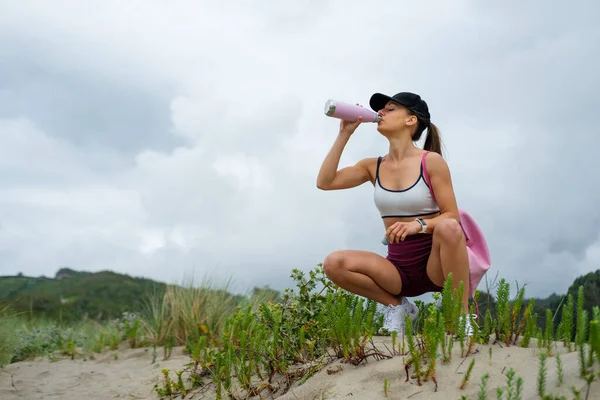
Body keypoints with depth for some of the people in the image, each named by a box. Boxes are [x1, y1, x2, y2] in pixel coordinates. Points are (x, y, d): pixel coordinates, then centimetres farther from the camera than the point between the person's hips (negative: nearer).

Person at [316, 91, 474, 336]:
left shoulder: (431, 161, -7)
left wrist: (419, 224, -29)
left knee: (448, 227, -36)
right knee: (333, 264, -20)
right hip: (399, 269, 3)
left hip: (435, 264, -3)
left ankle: (462, 316, -19)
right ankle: (396, 306, 3)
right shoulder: (373, 166, 5)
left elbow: (452, 216, -10)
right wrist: (344, 134, -4)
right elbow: (325, 182, -5)